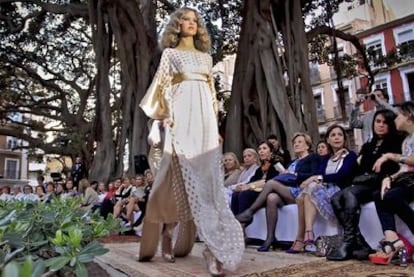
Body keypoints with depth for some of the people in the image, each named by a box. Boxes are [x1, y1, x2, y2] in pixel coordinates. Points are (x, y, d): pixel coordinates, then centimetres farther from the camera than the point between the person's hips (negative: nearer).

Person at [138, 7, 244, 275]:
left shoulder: (206, 57, 23)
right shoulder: (170, 53, 13)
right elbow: (162, 87, 6)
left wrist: (216, 124, 12)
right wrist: (166, 115, -8)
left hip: (205, 118, 5)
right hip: (181, 117, -4)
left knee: (208, 178, -5)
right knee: (188, 178, -13)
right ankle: (216, 246, -9)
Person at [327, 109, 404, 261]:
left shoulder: (396, 143, 13)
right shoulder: (367, 146, 29)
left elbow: (393, 168, -3)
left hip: (380, 185, -5)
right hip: (363, 185, 6)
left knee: (349, 193, -33)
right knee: (335, 198, -24)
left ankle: (348, 242, -35)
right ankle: (360, 243, -33)